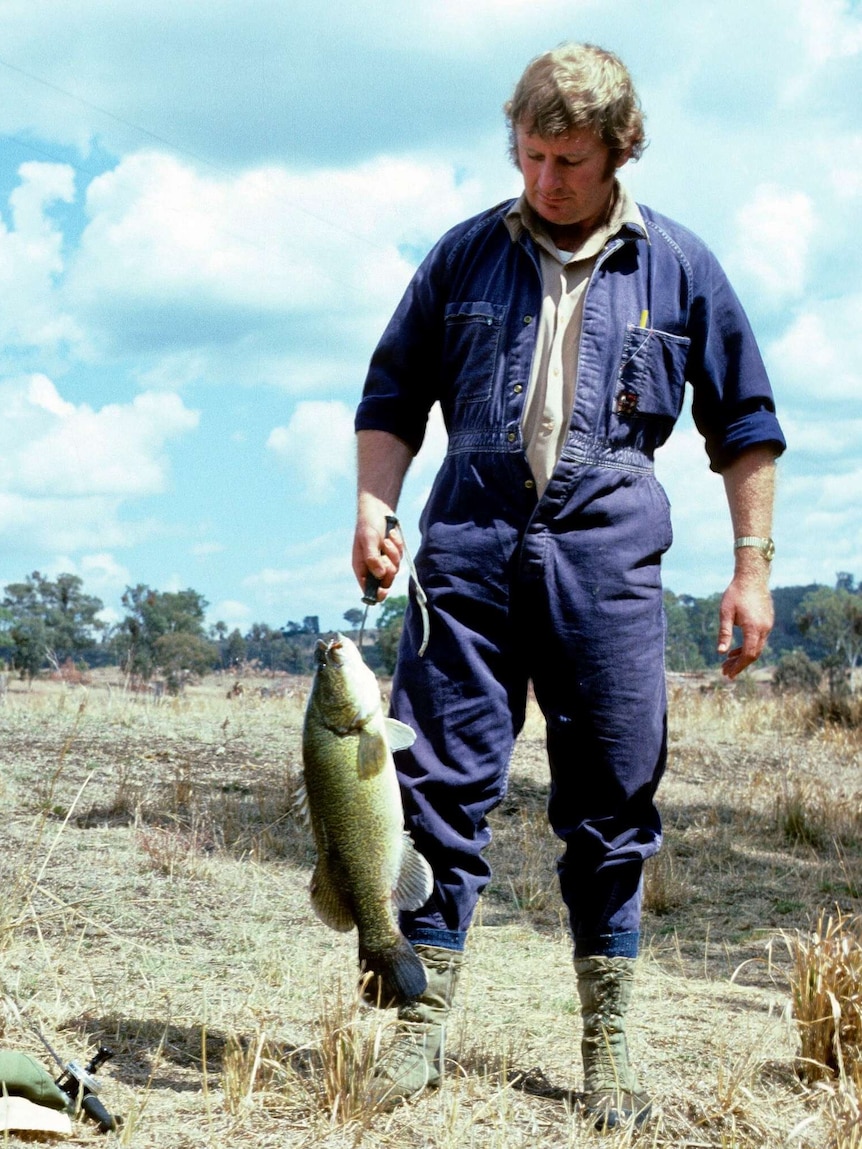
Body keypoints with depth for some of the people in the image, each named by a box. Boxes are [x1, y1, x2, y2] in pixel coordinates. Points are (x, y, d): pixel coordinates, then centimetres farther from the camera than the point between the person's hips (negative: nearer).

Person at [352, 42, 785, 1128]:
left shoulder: (679, 267, 9)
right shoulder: (464, 255, 11)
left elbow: (744, 425, 14)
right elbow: (391, 398, 17)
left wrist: (752, 567, 7)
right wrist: (373, 507, 1)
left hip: (607, 559, 0)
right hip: (469, 548, 1)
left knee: (611, 805, 3)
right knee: (441, 785, -4)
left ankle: (606, 1048, 13)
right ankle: (422, 1027, 4)